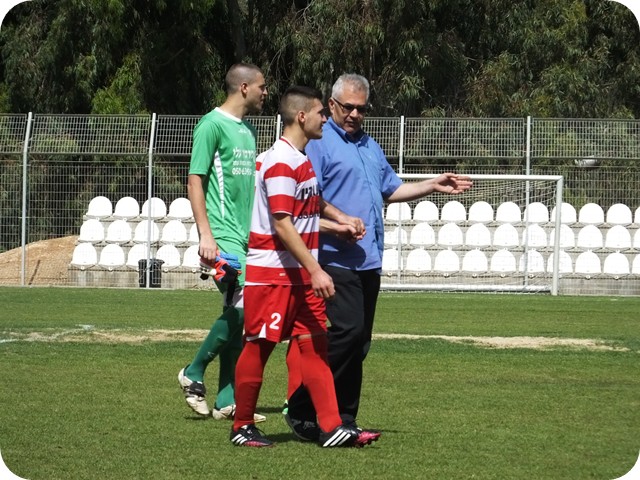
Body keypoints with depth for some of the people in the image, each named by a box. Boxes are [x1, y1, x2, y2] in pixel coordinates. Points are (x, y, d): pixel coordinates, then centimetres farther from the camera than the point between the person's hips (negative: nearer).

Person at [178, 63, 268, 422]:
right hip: (223, 236, -8)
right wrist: (206, 234, -18)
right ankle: (194, 373, -1)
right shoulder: (213, 125, -7)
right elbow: (196, 180, -11)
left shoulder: (248, 129, 18)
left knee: (236, 316, 6)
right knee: (240, 307, -18)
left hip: (246, 237, 8)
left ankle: (227, 402, 8)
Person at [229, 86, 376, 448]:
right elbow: (283, 226, -22)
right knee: (259, 347, 0)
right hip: (270, 272, -9)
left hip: (300, 275, 9)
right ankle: (243, 427, 11)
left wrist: (341, 223, 13)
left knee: (315, 344, 3)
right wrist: (316, 271, -23)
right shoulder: (280, 163, -17)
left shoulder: (303, 160, 13)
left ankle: (332, 428, 1)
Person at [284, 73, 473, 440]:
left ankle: (343, 420, 12)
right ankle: (302, 409, -12)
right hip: (336, 257, -8)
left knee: (359, 343, 7)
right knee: (346, 331, -19)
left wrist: (434, 186, 24)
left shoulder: (371, 147, 22)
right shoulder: (319, 142, -4)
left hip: (369, 259, 8)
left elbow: (391, 189, 32)